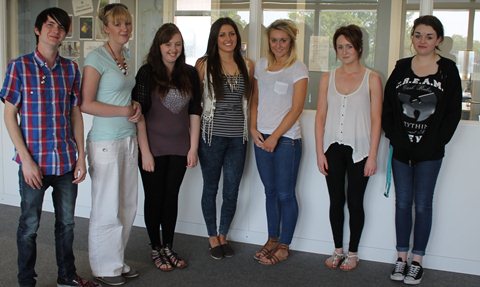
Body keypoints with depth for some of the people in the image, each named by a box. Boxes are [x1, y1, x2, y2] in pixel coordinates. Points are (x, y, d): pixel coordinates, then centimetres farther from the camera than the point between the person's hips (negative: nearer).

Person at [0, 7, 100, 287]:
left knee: (66, 222, 14)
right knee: (29, 226, 8)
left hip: (66, 161, 4)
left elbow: (76, 114, 10)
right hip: (34, 162, -3)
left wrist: (81, 156, 6)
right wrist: (26, 159, -11)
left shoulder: (71, 68, 5)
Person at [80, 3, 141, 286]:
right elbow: (86, 104, -15)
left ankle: (118, 260, 27)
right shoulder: (97, 58, -11)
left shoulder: (125, 57, 12)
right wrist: (124, 111, -13)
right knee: (107, 208, 3)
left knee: (128, 205, 12)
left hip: (129, 138, 7)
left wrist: (135, 105, 1)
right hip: (106, 141, -7)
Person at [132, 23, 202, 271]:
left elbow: (194, 112, 5)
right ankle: (155, 249, 23)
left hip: (179, 148, 3)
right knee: (154, 198, 8)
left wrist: (194, 148, 1)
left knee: (172, 197, 12)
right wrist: (145, 152, -14)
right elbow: (139, 114, -10)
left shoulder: (189, 74, 2)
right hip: (153, 148, -3)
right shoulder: (147, 73, -8)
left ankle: (168, 247, 25)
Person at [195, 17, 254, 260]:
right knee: (211, 188, 10)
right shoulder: (204, 64, -3)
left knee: (232, 191, 8)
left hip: (238, 137, 3)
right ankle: (212, 237, 26)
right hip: (212, 135, -2)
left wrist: (252, 128, 8)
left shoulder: (247, 65, 6)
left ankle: (223, 235, 28)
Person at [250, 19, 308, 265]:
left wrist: (275, 137, -14)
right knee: (270, 191, 13)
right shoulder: (261, 65, 10)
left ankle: (284, 246, 12)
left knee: (285, 194, 1)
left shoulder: (298, 69, -6)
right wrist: (253, 128, 1)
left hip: (286, 138, -5)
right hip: (261, 137, 5)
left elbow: (296, 108, -11)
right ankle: (272, 239, 25)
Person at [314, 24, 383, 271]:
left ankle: (353, 253, 21)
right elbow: (320, 117, 5)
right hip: (333, 148, 3)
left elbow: (376, 120, -4)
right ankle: (338, 250, 25)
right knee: (336, 200, 10)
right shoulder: (327, 78, 5)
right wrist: (320, 152, 0)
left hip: (359, 149, -2)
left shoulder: (371, 79, -3)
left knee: (355, 202, 6)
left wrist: (372, 156, -8)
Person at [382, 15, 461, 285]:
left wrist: (437, 142, -11)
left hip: (430, 152, -2)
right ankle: (402, 258, 20)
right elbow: (387, 106, 5)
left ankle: (417, 261, 16)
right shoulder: (401, 67, 4)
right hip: (401, 150, 3)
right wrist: (394, 137, -5)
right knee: (402, 203, 9)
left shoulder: (448, 69, -3)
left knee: (423, 205, 6)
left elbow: (454, 111, -4)